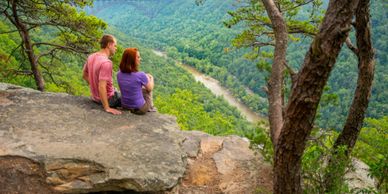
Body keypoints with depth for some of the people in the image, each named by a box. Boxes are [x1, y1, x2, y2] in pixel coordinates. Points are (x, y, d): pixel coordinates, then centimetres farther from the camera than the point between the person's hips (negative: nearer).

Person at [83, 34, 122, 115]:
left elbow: (85, 75, 11)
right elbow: (102, 87, -34)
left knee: (117, 92, 33)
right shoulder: (106, 63, -31)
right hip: (108, 99, -8)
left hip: (95, 96, 8)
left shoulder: (91, 57, -4)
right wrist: (107, 108, -28)